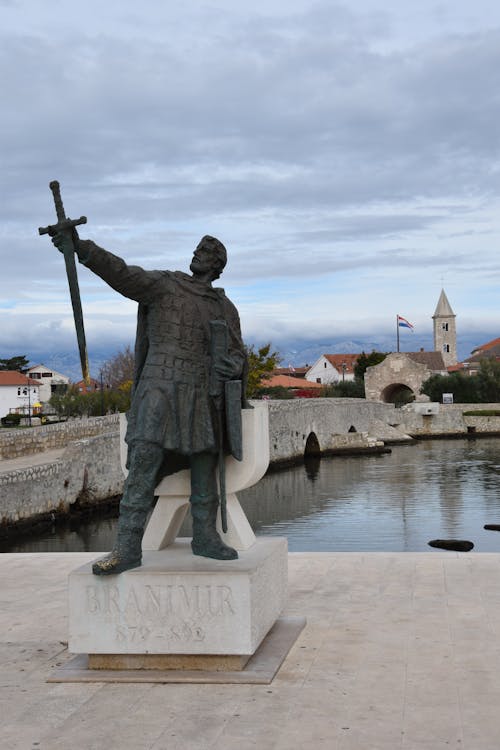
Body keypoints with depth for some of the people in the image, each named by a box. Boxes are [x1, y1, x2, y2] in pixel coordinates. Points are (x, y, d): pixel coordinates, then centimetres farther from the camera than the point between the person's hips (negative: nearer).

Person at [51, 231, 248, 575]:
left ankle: (206, 537, 21)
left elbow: (238, 355, 11)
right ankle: (128, 548, -13)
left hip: (202, 395, 4)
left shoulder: (226, 308, 15)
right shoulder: (163, 284, 6)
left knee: (205, 472, 7)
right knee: (143, 466, -13)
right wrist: (81, 247, -27)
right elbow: (121, 273, -10)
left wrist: (232, 366, -16)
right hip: (160, 389, -4)